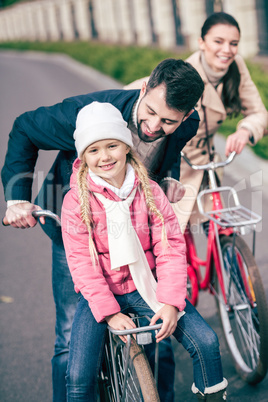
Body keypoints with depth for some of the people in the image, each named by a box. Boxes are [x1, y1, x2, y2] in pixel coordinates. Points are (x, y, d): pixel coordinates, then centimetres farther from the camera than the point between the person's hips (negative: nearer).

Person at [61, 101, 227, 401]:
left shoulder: (150, 191, -5)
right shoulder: (77, 199, -11)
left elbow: (170, 247, -7)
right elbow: (81, 262, -12)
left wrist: (170, 302, -18)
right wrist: (109, 312, -19)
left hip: (145, 286, 2)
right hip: (100, 293, -1)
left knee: (206, 342, -11)